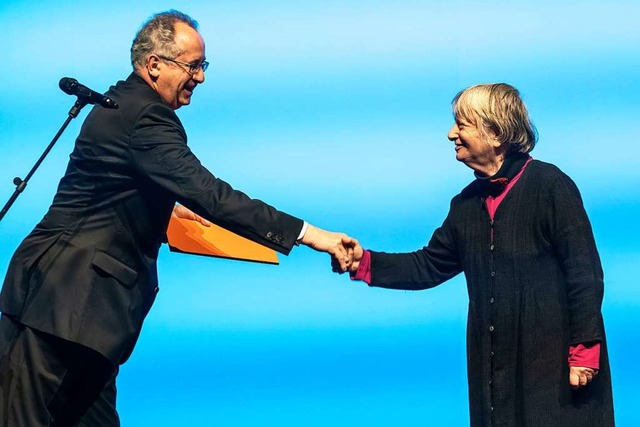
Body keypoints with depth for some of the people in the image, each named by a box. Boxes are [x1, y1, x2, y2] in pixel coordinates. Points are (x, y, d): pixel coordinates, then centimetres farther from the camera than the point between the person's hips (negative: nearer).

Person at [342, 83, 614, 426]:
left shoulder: (550, 186, -9)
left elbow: (584, 272, -12)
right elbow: (430, 265, 13)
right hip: (494, 365, 7)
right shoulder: (467, 203, 12)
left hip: (554, 361, -6)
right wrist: (364, 262, 1)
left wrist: (584, 350, -15)